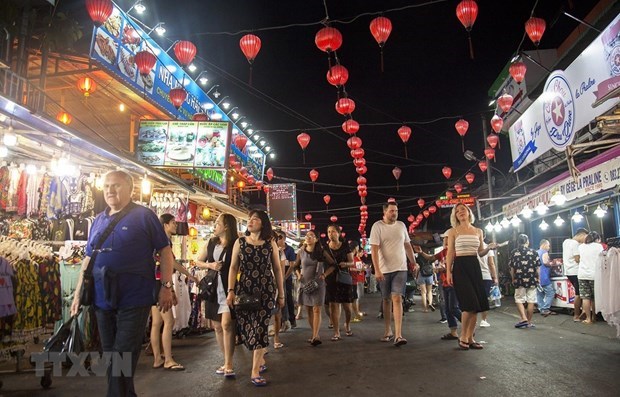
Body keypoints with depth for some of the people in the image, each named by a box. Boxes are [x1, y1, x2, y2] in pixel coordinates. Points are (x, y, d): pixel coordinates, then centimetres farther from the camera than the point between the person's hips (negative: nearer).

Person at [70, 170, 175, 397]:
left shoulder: (144, 216, -5)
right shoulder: (99, 220, 13)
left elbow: (165, 251, -5)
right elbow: (89, 259, 19)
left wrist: (166, 286, -11)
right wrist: (78, 292, 15)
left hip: (134, 300, -6)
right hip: (102, 300, 6)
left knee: (123, 359, 0)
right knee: (110, 357, 14)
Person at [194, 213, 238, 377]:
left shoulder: (235, 245, -8)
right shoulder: (210, 243, 8)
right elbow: (198, 262, 16)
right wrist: (210, 265, -4)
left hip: (229, 289, -6)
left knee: (227, 324, -14)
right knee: (217, 326, 11)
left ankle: (228, 363, -3)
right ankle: (227, 362, 24)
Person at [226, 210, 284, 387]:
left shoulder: (270, 243, 4)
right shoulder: (240, 242, 6)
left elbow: (277, 269, 7)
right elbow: (233, 268, 4)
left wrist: (281, 294, 6)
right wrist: (231, 291, -6)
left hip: (266, 290, -1)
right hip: (244, 289, 1)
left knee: (260, 327, -6)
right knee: (245, 327, 2)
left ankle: (255, 372, 0)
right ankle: (260, 359, 28)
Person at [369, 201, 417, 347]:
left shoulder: (401, 225, 6)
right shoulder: (377, 226, -7)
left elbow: (407, 246, 16)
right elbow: (374, 249, -13)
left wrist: (414, 263, 15)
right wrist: (377, 270, -20)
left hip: (400, 269, 1)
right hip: (384, 269, -1)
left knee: (397, 299, -10)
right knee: (386, 300, 11)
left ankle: (398, 335, -13)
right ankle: (388, 331, 25)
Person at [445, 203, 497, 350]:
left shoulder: (478, 231, 13)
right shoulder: (453, 231, 2)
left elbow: (481, 253, 16)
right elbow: (450, 253, 0)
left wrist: (489, 247, -5)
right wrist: (448, 272, -8)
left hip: (475, 266, 5)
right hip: (460, 266, -5)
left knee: (477, 304, 2)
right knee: (469, 303, -13)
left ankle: (470, 338, 12)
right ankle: (463, 337, 2)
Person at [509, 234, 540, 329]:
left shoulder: (514, 252, 1)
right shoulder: (533, 252, 2)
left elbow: (511, 268, 1)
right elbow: (538, 267, 1)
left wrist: (513, 279, 11)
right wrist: (537, 278, 12)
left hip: (519, 280, -1)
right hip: (532, 280, 1)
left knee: (519, 300, 8)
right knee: (531, 301, 6)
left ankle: (524, 318, -7)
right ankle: (529, 322, 11)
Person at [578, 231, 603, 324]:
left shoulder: (581, 246, 10)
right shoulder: (598, 246, 1)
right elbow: (602, 261, 2)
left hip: (582, 275, 2)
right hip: (594, 275, -2)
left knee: (585, 297, 1)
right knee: (594, 297, 9)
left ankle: (588, 318, 2)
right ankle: (594, 317, 15)